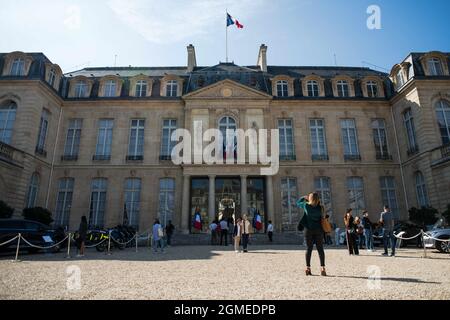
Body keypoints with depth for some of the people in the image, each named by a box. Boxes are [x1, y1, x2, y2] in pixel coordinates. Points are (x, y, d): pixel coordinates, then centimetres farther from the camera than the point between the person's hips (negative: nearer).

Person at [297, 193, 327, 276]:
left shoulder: (306, 206, -8)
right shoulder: (320, 208, -6)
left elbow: (298, 203, 10)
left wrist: (304, 197, 19)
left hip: (308, 230, 0)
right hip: (318, 230, 0)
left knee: (309, 249, 7)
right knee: (320, 249, 6)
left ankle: (308, 268, 7)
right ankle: (322, 268, 3)